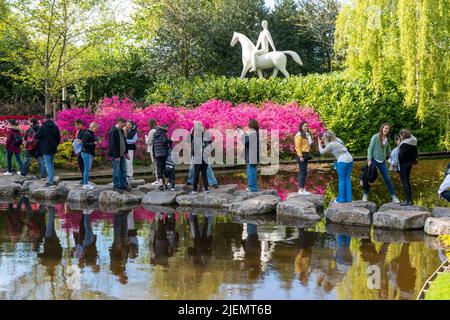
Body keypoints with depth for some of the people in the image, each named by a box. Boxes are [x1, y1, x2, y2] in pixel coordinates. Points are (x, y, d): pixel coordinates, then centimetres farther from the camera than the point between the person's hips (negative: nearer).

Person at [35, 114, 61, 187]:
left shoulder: (43, 127, -13)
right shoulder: (55, 127, 5)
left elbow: (36, 136, -8)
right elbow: (59, 138, 10)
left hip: (46, 149, -6)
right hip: (53, 149, 6)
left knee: (48, 165, -6)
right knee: (52, 164, 15)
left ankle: (50, 182, -10)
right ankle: (51, 180, 19)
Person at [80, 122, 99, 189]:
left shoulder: (92, 133, 13)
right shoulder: (87, 134, -15)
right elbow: (84, 143, -20)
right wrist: (93, 143, -21)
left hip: (91, 153, 9)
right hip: (86, 153, -9)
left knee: (88, 169, 13)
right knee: (87, 169, -7)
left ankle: (86, 183, 19)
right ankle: (85, 184, -3)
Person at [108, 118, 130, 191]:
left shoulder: (121, 130, 12)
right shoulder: (113, 131, -16)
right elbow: (112, 144, -20)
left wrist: (126, 152, 13)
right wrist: (116, 155, -21)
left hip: (121, 154, 9)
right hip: (115, 155, -9)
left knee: (123, 170, 12)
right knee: (116, 171, -3)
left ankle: (123, 185, 19)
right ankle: (116, 186, 4)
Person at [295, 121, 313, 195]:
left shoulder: (307, 135, 19)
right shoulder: (299, 135, -10)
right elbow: (297, 146, -16)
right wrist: (300, 156, -21)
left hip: (306, 155, 9)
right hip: (301, 155, -9)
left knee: (304, 172, 10)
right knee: (302, 172, -11)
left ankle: (302, 189, 13)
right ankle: (301, 190, -11)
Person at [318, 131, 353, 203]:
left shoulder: (330, 145, -11)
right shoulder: (337, 140, 12)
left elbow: (322, 152, 0)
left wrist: (320, 144, 14)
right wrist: (324, 144, 18)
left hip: (343, 161, -8)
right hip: (350, 159, 8)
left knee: (342, 180, 1)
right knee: (347, 179, 11)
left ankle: (341, 199, 5)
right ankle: (348, 198, 14)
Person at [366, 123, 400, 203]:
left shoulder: (387, 139, 4)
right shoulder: (375, 137, -11)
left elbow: (388, 150, 15)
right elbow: (370, 148, -11)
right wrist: (369, 160, -16)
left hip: (382, 162, 4)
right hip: (374, 160, -4)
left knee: (387, 179, 2)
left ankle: (393, 196, 7)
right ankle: (366, 195, 18)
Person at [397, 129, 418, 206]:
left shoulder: (404, 144, -20)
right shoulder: (413, 143, 6)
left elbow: (401, 156, -22)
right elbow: (415, 154, 13)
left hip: (404, 164, -8)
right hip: (410, 164, 8)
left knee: (404, 182, -3)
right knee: (407, 181, 18)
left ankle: (408, 200, -4)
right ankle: (410, 199, 22)